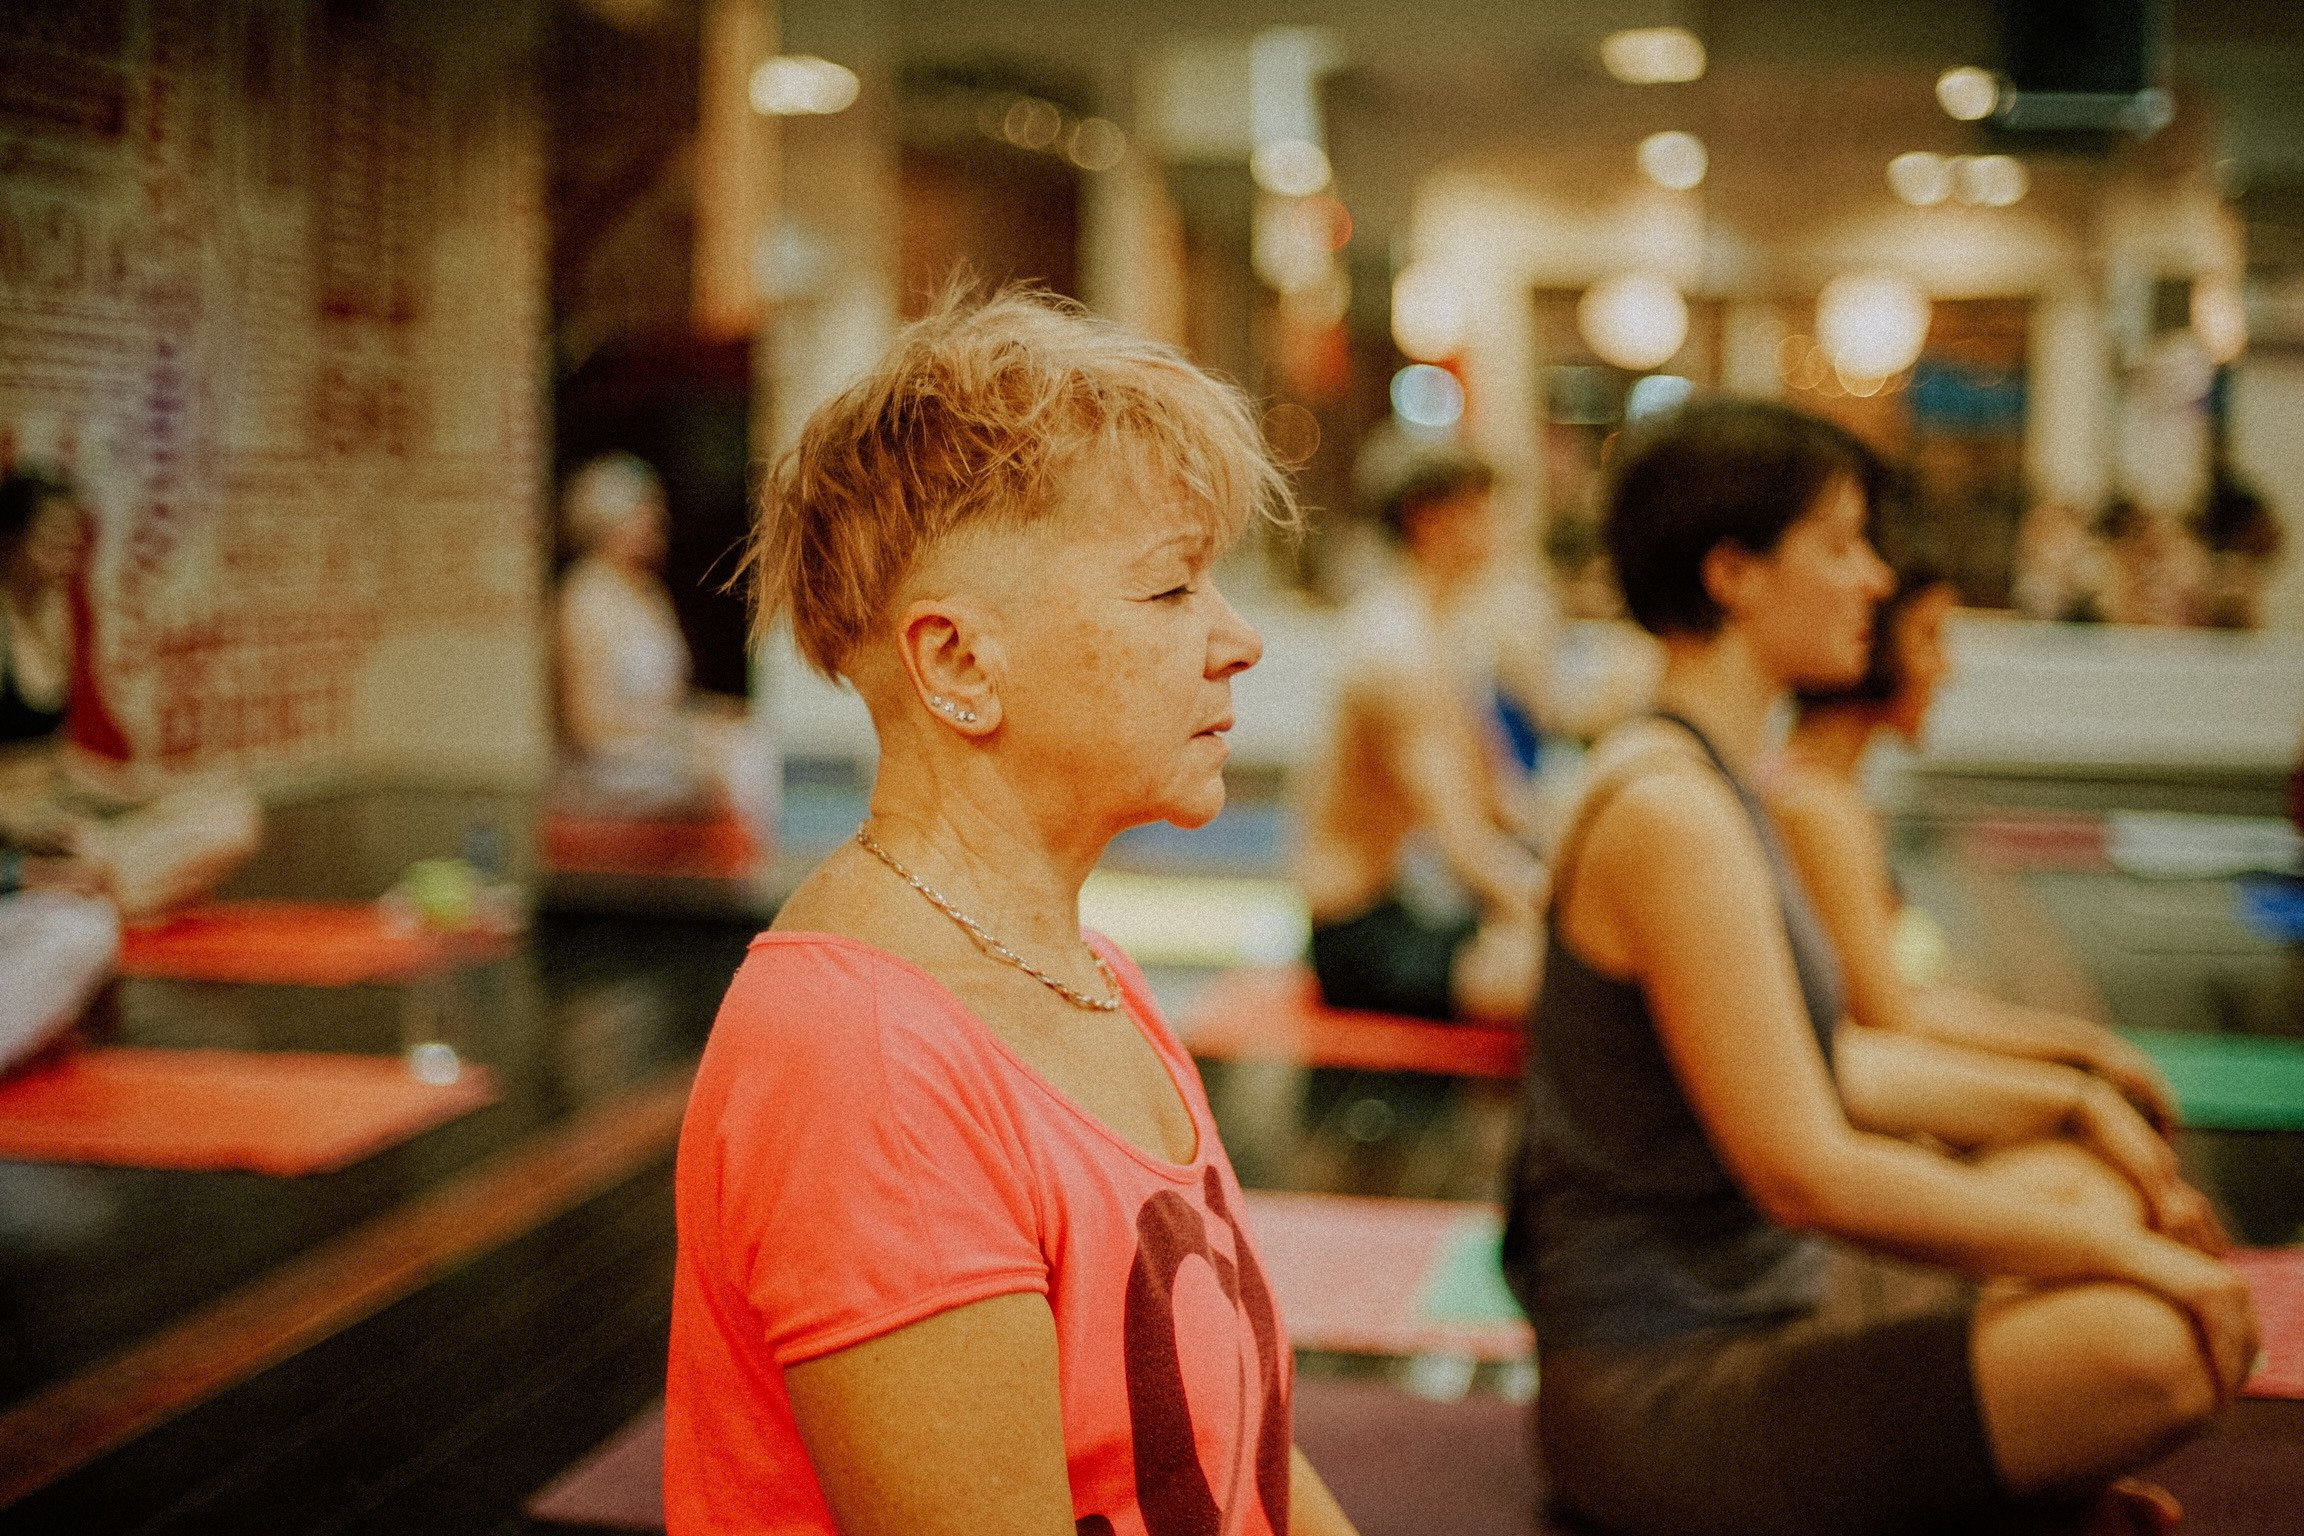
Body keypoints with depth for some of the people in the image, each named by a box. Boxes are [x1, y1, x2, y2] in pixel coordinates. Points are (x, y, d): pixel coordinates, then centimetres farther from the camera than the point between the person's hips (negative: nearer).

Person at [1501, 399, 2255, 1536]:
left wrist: (2054, 1108, 14)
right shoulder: (1670, 815, -22)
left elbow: (1811, 1068, 18)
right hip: (1668, 1391, -11)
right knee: (2154, 1346, -27)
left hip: (1760, 1300, 11)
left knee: (2081, 1181, 24)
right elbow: (1805, 1172, -26)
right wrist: (2119, 1251, -18)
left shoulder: (1702, 780, 11)